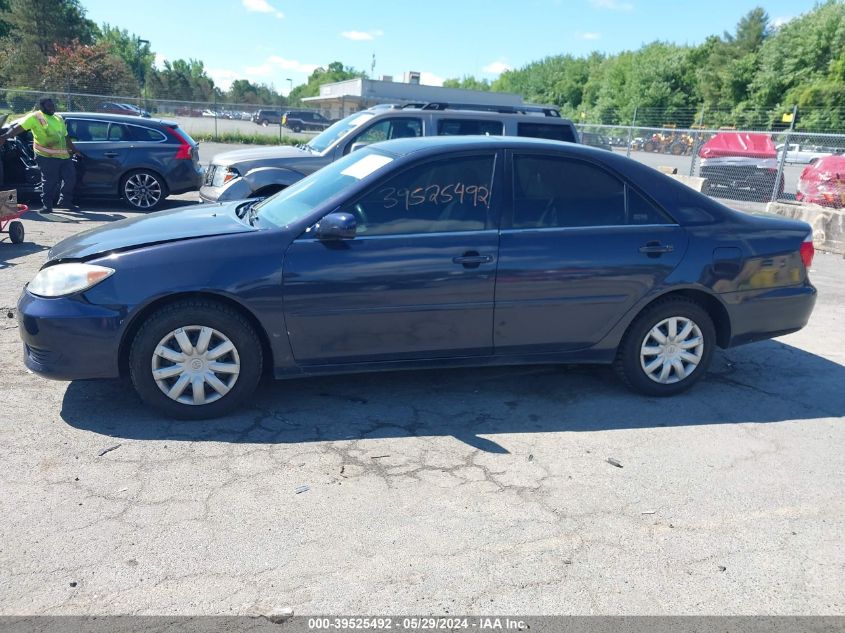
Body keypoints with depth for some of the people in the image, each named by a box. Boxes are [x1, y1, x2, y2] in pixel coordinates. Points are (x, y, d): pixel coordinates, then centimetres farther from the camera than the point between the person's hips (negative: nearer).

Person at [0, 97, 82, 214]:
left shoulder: (59, 118, 20)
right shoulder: (35, 117, -2)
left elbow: (65, 136, 31)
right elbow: (19, 127, -11)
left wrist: (74, 149, 34)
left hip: (63, 155, 7)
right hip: (47, 156, -7)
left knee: (70, 178, 9)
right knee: (49, 181, -6)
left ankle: (66, 201, 26)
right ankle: (47, 205, 5)